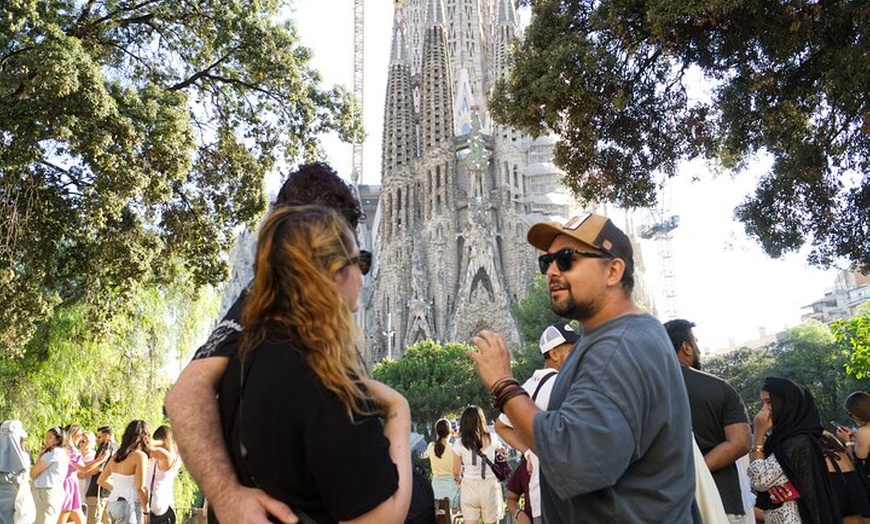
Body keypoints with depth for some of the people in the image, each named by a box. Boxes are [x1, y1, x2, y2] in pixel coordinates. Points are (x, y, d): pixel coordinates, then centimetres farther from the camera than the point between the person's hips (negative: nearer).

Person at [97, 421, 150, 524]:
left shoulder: (117, 455, 10)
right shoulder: (140, 455, -13)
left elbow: (101, 480, 19)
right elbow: (140, 488, -16)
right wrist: (146, 510, -7)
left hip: (113, 504, 8)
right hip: (129, 506, -8)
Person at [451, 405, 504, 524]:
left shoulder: (459, 443, -6)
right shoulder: (492, 438, -3)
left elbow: (456, 471, 2)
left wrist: (458, 479, 23)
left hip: (469, 486, 0)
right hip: (489, 485, 1)